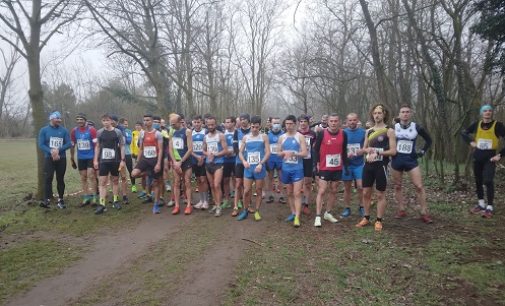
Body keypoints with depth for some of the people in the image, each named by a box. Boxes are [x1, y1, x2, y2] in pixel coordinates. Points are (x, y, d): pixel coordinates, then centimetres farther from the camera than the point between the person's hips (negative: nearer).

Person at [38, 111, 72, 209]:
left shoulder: (64, 130, 4)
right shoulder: (44, 130, 1)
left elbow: (69, 144, -2)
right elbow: (41, 145, -4)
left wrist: (58, 150, -17)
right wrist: (51, 152, -19)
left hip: (62, 158, 1)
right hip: (49, 158, -1)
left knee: (60, 179, 7)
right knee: (48, 178, -11)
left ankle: (60, 199, 14)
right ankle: (47, 199, -12)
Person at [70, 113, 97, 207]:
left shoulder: (91, 130, -9)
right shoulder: (74, 131, 4)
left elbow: (96, 144, -9)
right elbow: (72, 146, 12)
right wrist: (72, 159, 14)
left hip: (91, 157, -4)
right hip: (80, 158, 4)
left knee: (91, 176, -8)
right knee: (83, 177, 8)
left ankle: (93, 197, 2)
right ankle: (86, 197, 16)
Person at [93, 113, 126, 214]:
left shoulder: (117, 132, -1)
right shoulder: (99, 132, 4)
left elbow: (122, 146, 0)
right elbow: (97, 147, 10)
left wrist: (122, 160, -6)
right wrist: (95, 160, 4)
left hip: (115, 160, -1)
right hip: (103, 161, 1)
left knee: (115, 181, 10)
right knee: (102, 182, -3)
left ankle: (115, 201, 22)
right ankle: (102, 204, -2)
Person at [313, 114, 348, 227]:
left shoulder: (343, 134, 0)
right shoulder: (322, 133, -10)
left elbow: (344, 151, 10)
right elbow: (316, 149, -5)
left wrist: (346, 165, 9)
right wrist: (316, 163, -12)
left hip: (338, 168, 4)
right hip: (324, 168, -4)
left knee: (334, 191, 11)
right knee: (322, 191, -7)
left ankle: (328, 213, 26)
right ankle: (318, 216, -5)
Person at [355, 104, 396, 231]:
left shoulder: (389, 131, -5)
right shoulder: (369, 131, 11)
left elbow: (393, 151, -9)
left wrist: (377, 152, -17)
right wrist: (368, 150, -7)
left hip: (381, 166, -5)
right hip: (368, 165, 5)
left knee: (380, 194, 4)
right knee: (366, 192, 8)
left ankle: (379, 221, 15)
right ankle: (366, 218, 22)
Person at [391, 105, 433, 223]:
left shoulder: (416, 127, -3)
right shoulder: (394, 127, -1)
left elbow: (428, 140, 11)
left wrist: (423, 151, 2)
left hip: (411, 160, -1)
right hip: (396, 160, 1)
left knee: (419, 186, -7)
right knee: (397, 186, 8)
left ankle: (424, 213, 2)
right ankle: (401, 211, 21)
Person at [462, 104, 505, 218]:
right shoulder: (477, 124, 2)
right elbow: (464, 132, 17)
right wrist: (470, 142, 3)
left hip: (490, 156, -4)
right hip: (477, 156, 4)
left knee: (488, 181, -14)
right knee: (478, 181, 11)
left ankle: (490, 207, -5)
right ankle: (481, 204, 26)